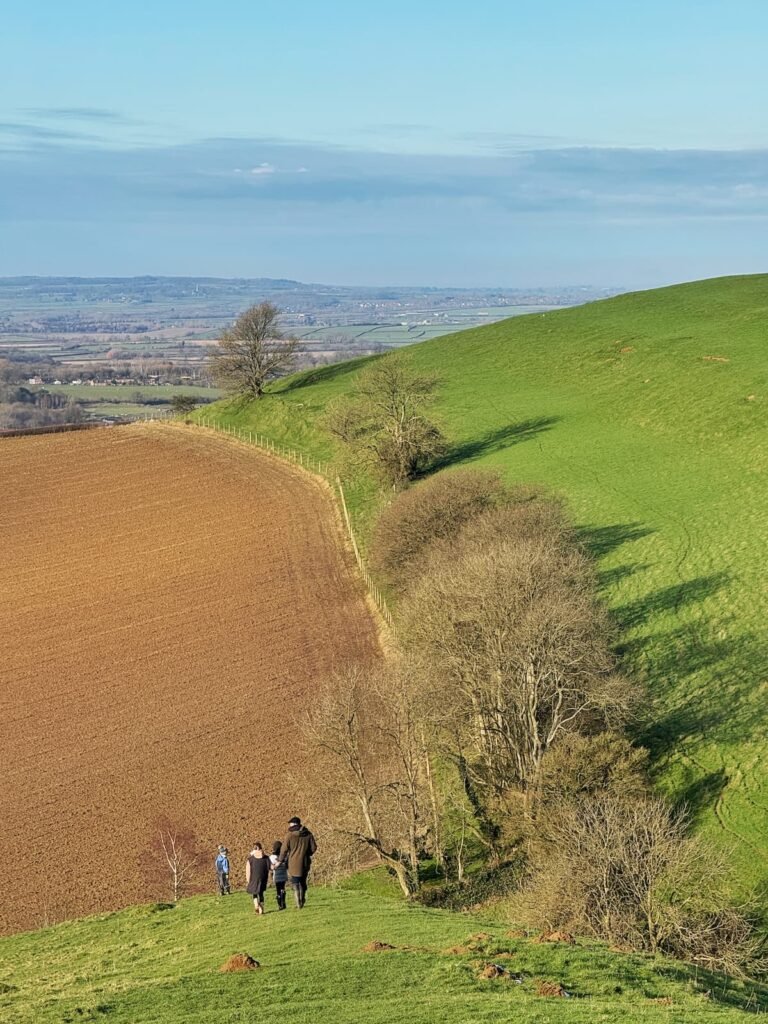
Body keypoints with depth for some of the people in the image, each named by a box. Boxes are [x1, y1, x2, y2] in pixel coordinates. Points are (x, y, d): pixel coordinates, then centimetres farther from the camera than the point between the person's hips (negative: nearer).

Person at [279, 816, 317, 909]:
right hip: (305, 862, 4)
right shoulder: (308, 834, 2)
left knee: (295, 883, 2)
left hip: (294, 863, -4)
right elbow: (313, 847, 4)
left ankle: (298, 903, -6)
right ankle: (302, 901, 23)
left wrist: (281, 860, 7)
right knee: (303, 882, 19)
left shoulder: (290, 835, -8)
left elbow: (284, 849, -6)